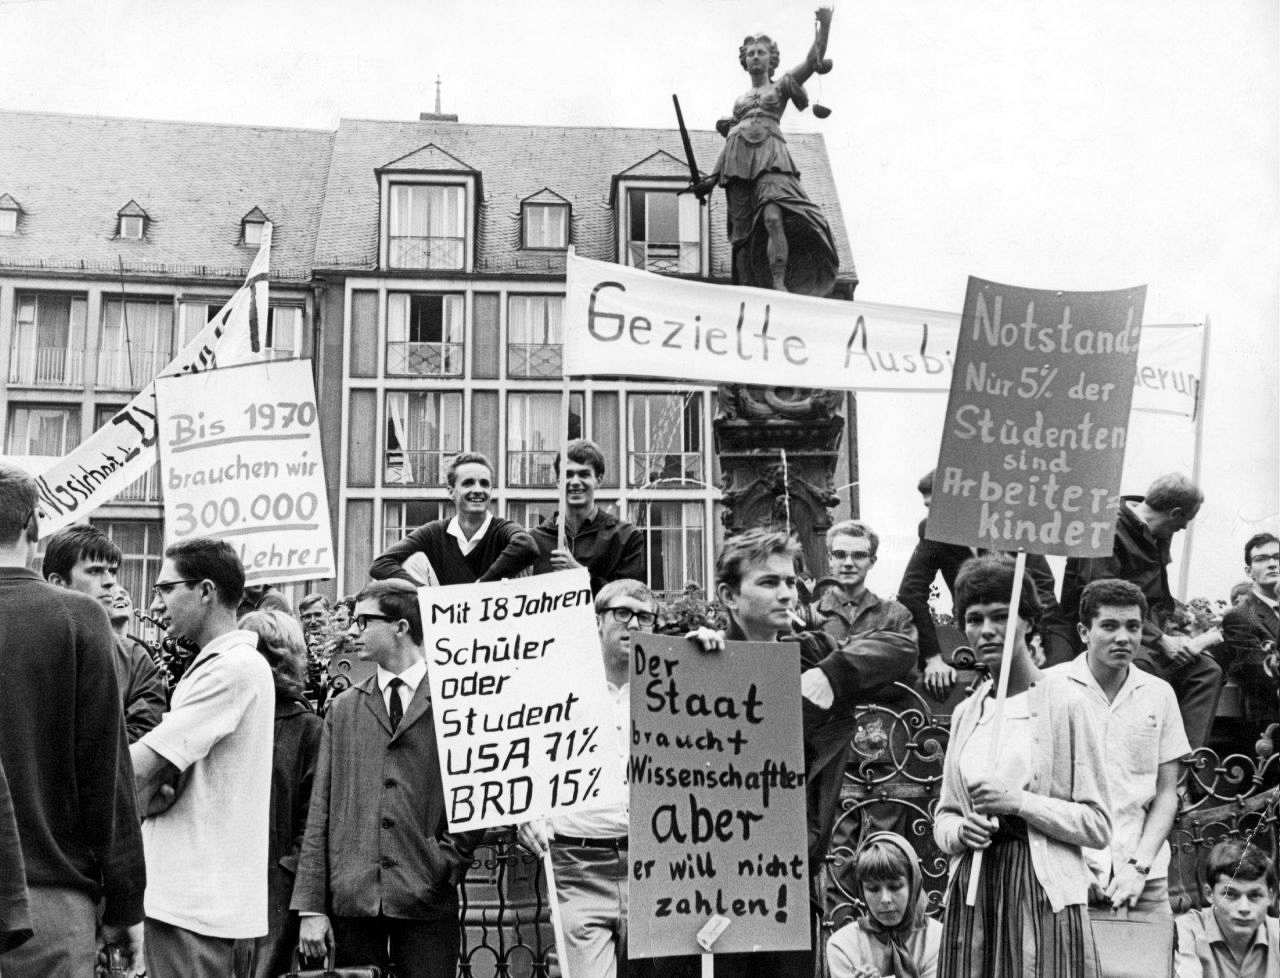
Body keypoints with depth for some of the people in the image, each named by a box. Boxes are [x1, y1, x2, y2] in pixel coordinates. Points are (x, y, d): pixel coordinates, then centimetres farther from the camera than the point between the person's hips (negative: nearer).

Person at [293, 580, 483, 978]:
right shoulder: (343, 709, 10)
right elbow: (319, 813, 6)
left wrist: (448, 860, -6)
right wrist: (311, 906, 1)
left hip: (427, 900, -3)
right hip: (352, 897, 3)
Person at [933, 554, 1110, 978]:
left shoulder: (1064, 703, -3)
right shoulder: (966, 712, 12)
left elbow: (1098, 825, -4)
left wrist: (1019, 803, -15)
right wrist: (959, 831, -4)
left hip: (1043, 894, -4)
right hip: (971, 893, 4)